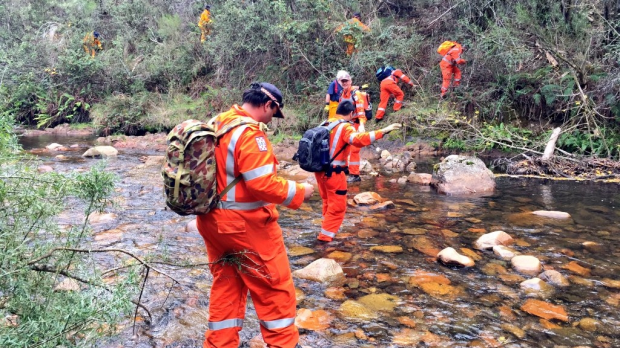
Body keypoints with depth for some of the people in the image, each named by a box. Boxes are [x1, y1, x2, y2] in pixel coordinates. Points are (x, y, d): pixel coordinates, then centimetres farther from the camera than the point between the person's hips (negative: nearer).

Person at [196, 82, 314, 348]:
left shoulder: (217, 124, 7)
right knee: (275, 289, 8)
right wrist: (299, 192, -13)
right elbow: (263, 184, -25)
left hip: (213, 221, 9)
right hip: (246, 225, -9)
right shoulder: (250, 133, -21)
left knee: (225, 286, 19)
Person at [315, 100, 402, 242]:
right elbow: (358, 139, -34)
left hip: (320, 169, 8)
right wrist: (382, 131, -39)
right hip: (333, 172, -8)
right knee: (337, 207, 4)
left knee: (328, 202, 25)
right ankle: (326, 236, 6)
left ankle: (328, 227, 40)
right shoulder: (345, 127, -15)